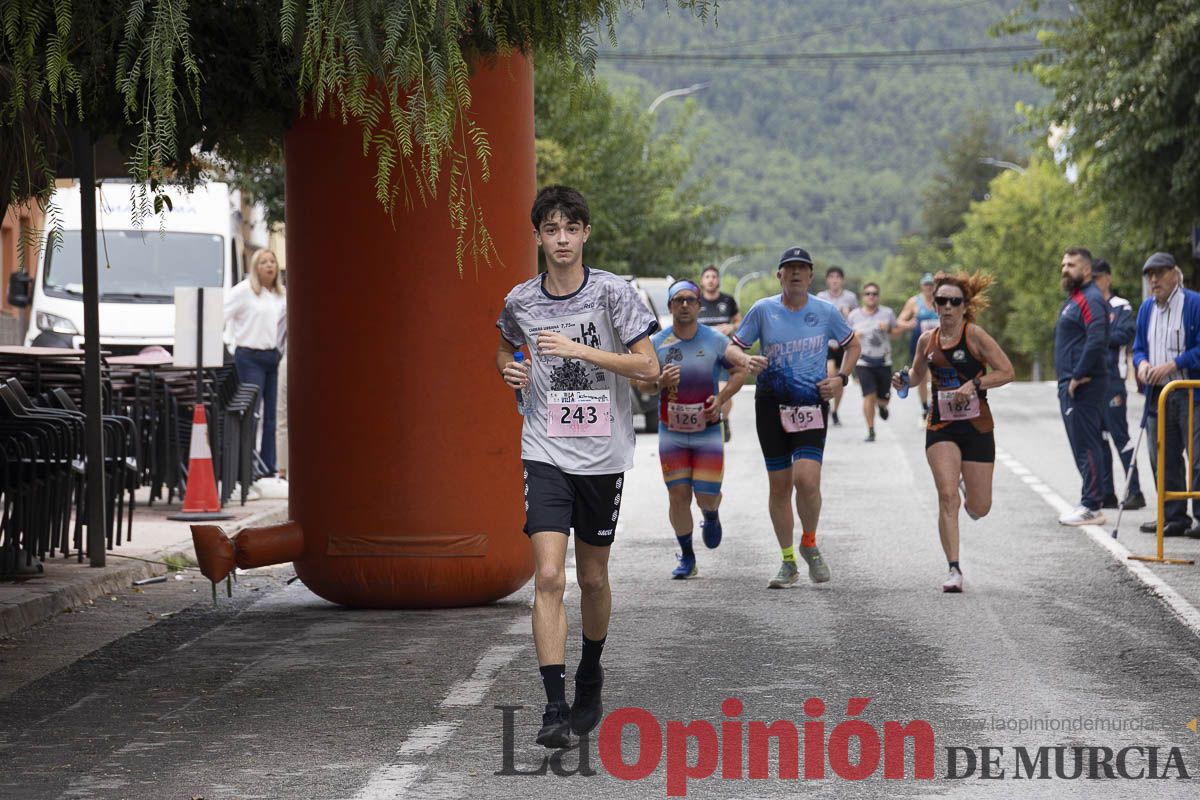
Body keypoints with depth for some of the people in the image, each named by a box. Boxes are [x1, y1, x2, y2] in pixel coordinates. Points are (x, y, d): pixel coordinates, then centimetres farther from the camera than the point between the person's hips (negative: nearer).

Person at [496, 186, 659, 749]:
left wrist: (579, 349, -19)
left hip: (602, 454, 0)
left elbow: (648, 367, -11)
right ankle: (555, 708, -15)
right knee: (549, 577, -13)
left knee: (593, 577, 12)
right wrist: (509, 368, 0)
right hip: (546, 453, 0)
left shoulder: (612, 292, -6)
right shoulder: (520, 301, 1)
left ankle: (590, 676, 37)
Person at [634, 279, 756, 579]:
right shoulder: (657, 343, -2)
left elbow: (741, 369, -3)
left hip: (708, 430, -1)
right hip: (671, 432, 1)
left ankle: (711, 515, 35)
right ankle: (687, 557, 16)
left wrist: (721, 398, -16)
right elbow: (641, 383, 3)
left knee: (707, 497, -4)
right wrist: (660, 383, -19)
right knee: (679, 496, -1)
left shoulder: (716, 340, -5)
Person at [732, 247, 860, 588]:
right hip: (771, 403, 1)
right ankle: (788, 562, 17)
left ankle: (810, 544, 8)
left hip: (812, 404, -1)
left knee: (806, 479, -18)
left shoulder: (826, 311, 1)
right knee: (779, 485, 3)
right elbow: (733, 349, 8)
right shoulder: (762, 310, 1)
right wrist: (749, 361, -13)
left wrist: (840, 378, 2)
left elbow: (852, 345, 17)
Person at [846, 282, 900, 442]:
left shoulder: (887, 313, 4)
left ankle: (882, 405, 47)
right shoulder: (854, 315, 3)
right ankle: (871, 431, -6)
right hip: (863, 362, -2)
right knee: (869, 396, -15)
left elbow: (897, 333, 10)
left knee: (884, 397, 7)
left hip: (883, 361, 2)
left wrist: (888, 329, -11)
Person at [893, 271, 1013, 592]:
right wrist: (904, 381, -1)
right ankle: (954, 570, -13)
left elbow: (1006, 371, -11)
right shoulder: (927, 340, 4)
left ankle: (966, 486, 44)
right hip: (940, 427, 2)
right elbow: (918, 375, 21)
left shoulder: (975, 335, -9)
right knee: (947, 496, -16)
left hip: (976, 426, -2)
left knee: (979, 508, 5)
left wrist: (973, 385, -22)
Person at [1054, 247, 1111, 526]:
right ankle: (1090, 501, 20)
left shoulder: (1091, 300, -13)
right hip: (1070, 385, 11)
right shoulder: (1074, 299, 20)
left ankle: (1091, 508, -7)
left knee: (1086, 446, -9)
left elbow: (1097, 341, -26)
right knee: (1083, 446, 14)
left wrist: (1079, 376, -21)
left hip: (1083, 386, -11)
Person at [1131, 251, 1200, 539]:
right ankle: (1173, 517, 17)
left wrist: (1173, 365, -18)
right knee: (1163, 460, 9)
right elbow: (1138, 347, 20)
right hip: (1157, 394, 7)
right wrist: (1142, 363, -2)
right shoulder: (1147, 309, 14)